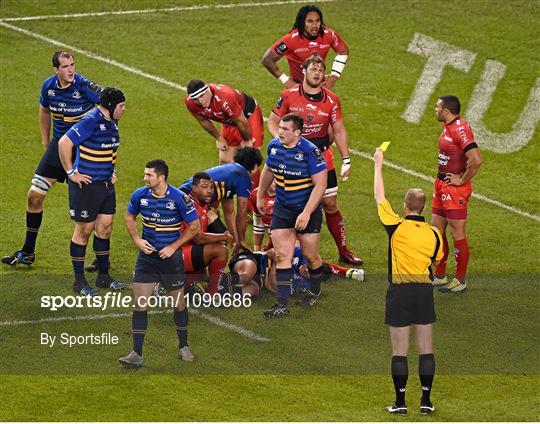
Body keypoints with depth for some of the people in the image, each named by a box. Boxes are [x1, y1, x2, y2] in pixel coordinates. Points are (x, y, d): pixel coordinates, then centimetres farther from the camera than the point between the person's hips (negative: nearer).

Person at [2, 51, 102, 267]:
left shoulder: (85, 86, -18)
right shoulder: (48, 86, -2)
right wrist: (45, 141, 17)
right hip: (58, 145, 5)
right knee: (35, 195, 3)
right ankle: (27, 252, 17)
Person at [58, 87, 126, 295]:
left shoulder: (111, 122, 8)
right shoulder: (91, 122, -20)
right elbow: (64, 143, -24)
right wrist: (71, 173, -19)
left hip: (106, 184, 8)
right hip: (86, 184, -8)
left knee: (105, 228, 12)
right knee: (84, 230, 1)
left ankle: (103, 276, 23)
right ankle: (79, 280, 10)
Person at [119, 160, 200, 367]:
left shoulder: (180, 198, -16)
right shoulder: (140, 195, -5)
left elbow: (194, 227, -7)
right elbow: (130, 217, 14)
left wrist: (173, 247, -12)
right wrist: (137, 240, -1)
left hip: (171, 257, -2)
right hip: (147, 255, 3)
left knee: (178, 303, 9)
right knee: (140, 304, -5)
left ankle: (183, 347, 29)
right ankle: (137, 354, -3)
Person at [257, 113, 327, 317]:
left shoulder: (309, 151, -21)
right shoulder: (274, 146, -2)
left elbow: (320, 184, -20)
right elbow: (268, 170, 17)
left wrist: (307, 213, -24)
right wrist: (260, 197, 25)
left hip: (307, 210, -4)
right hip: (282, 209, 4)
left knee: (311, 256, 7)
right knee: (282, 256, -3)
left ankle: (315, 292, 35)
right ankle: (282, 304, -4)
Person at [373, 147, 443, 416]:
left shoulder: (397, 226, -7)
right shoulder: (434, 234, 2)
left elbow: (379, 197, 4)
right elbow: (437, 265, 12)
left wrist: (378, 165, 14)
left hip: (399, 292, -3)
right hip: (425, 292, 3)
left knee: (399, 351, 2)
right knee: (426, 349, 7)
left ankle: (400, 401, 3)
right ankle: (426, 401, 8)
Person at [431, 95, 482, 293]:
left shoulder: (460, 129, -21)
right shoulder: (447, 127, 10)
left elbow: (476, 160, -29)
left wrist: (462, 180, -18)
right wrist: (440, 180, 17)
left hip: (455, 188, -10)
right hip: (441, 185, 10)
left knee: (457, 234, -2)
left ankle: (460, 282, 6)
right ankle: (439, 276, 26)